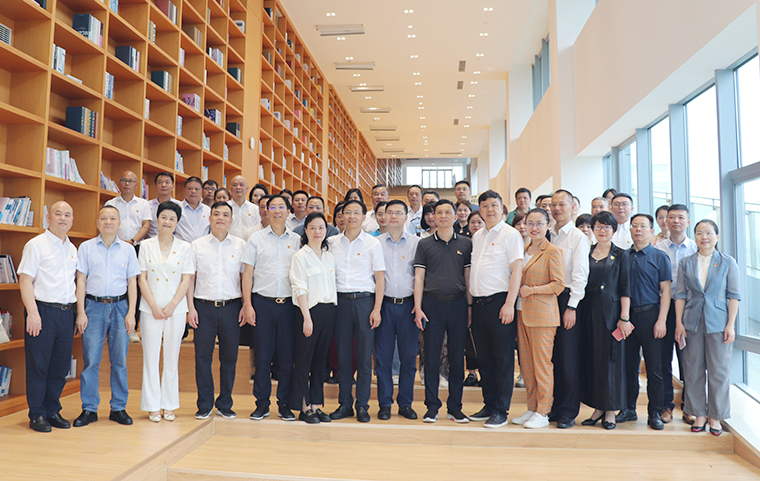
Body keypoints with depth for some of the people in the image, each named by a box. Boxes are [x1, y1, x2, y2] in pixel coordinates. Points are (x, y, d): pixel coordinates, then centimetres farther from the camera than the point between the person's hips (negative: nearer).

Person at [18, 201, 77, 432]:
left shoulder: (72, 249, 15)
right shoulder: (36, 245, -3)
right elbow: (25, 280, -8)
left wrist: (76, 311, 12)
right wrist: (32, 313, -16)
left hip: (66, 313, 6)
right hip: (43, 311, -6)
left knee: (61, 366, 9)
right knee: (38, 365, 2)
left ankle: (53, 411, 21)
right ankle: (37, 415, 13)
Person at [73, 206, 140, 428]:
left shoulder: (128, 249, 8)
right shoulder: (86, 247, 6)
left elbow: (132, 283, 7)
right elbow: (81, 281, 4)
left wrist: (131, 313, 0)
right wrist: (81, 312, -3)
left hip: (120, 306, 1)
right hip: (94, 306, -1)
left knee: (120, 360, 4)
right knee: (91, 359, 0)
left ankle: (118, 408, 14)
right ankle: (89, 409, 11)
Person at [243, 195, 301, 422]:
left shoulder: (296, 240, 9)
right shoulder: (256, 239, 6)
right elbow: (248, 273, 5)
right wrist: (247, 304, -3)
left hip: (289, 303, 1)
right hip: (262, 302, -1)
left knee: (287, 355, 4)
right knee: (262, 354, 3)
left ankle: (284, 403, 16)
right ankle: (262, 403, 16)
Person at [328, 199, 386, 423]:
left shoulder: (372, 243, 2)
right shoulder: (333, 242, 9)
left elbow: (380, 278, 1)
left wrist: (376, 309, -7)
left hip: (364, 300, -2)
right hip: (340, 301, 2)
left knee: (364, 356, 1)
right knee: (342, 354, 6)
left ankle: (362, 405, 13)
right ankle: (345, 404, 18)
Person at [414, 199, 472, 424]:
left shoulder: (466, 244, 9)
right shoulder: (425, 244, 7)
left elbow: (468, 277, 9)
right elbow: (419, 277, 4)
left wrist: (470, 306, 3)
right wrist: (418, 308, -3)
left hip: (458, 304, 1)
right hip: (432, 304, -1)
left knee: (457, 357, 6)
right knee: (431, 357, 3)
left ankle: (455, 407, 16)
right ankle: (432, 407, 13)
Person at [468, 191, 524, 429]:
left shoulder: (510, 234, -3)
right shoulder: (477, 236, 16)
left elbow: (517, 269, -10)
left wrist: (509, 304, -17)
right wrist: (469, 303, 12)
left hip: (499, 302, -6)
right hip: (478, 302, 6)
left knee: (503, 359, 0)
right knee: (484, 358, 11)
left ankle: (501, 411, 8)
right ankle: (489, 405, 22)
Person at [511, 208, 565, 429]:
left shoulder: (553, 251, -6)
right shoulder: (524, 250, 15)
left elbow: (559, 285, -11)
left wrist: (532, 290, -15)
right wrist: (518, 290, 7)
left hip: (542, 313, -7)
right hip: (522, 312, 7)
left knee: (542, 364, -1)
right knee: (526, 364, 10)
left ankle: (543, 412, 10)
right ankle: (532, 408, 22)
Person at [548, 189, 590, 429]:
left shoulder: (579, 237, -2)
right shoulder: (547, 235, 13)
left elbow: (580, 275, -8)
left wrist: (571, 307, -13)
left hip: (567, 299, -4)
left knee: (568, 358, -2)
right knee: (550, 355, 7)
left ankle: (568, 412, 8)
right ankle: (553, 405, 18)